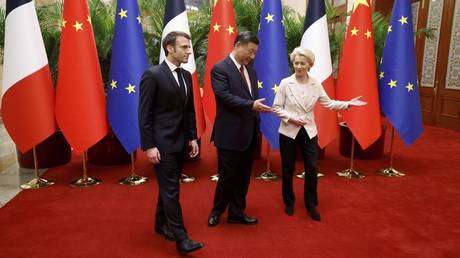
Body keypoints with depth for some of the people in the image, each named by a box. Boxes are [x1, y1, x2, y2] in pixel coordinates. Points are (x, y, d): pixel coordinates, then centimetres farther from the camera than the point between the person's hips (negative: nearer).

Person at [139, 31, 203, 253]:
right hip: (162, 143, -7)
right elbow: (144, 114, -13)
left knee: (168, 186, 17)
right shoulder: (152, 75, -12)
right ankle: (181, 237, 4)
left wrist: (192, 137, 10)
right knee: (171, 189, -3)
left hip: (180, 141, 7)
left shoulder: (186, 75, 9)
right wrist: (149, 146, -16)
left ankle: (161, 223, 34)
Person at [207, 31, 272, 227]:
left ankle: (237, 213, 29)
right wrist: (251, 105, -23)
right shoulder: (220, 68, -10)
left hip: (249, 133, 7)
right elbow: (224, 97, -21)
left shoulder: (250, 70, 13)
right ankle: (217, 211, 27)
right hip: (230, 134, -7)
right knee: (227, 175, 5)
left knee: (243, 176, 14)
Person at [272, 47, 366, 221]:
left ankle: (311, 205, 23)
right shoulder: (285, 83, -8)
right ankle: (289, 203, 29)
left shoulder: (316, 85, 0)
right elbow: (276, 107, -5)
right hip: (289, 132, -2)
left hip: (309, 132, 2)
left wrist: (348, 104, -5)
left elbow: (328, 103, 4)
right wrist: (290, 118, -18)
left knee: (312, 169, 6)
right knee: (288, 170, 9)